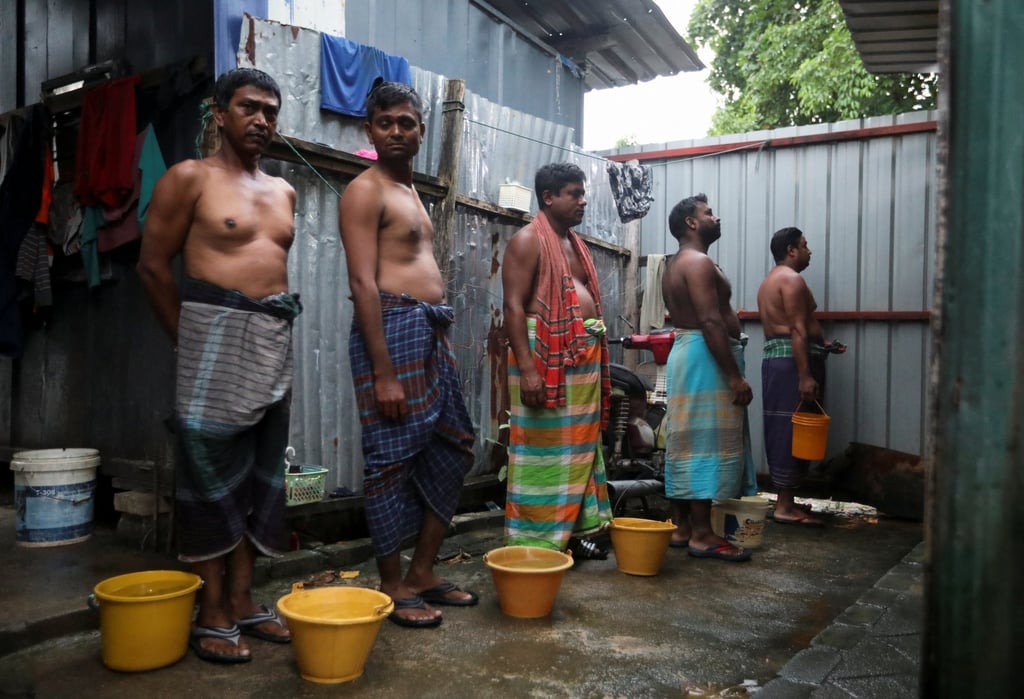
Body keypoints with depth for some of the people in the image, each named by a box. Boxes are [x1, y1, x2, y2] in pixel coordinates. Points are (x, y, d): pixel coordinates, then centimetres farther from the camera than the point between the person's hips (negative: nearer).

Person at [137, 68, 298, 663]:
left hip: (276, 340, 7)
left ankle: (243, 600, 20)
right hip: (218, 332, -6)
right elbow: (154, 266, -4)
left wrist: (270, 330, 11)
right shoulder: (191, 178, -2)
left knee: (261, 474, 9)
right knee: (213, 474, -1)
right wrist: (191, 339, -2)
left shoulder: (284, 192, 16)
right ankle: (213, 614, 9)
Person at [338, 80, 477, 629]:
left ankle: (423, 571, 24)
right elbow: (363, 283, -15)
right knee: (393, 459, -2)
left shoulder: (410, 193, 22)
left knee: (452, 451, 13)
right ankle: (392, 587, 12)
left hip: (432, 331, 10)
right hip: (392, 327, -10)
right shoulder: (366, 191, -6)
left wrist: (441, 340, 18)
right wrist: (383, 373, -21)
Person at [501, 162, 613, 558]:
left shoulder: (575, 244, 20)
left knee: (579, 449, 12)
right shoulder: (528, 240, -6)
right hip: (545, 357, -9)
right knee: (543, 451, -4)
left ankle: (573, 530, 22)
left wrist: (597, 363, 17)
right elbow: (513, 306, -14)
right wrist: (527, 367, -23)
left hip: (583, 359, 9)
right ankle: (536, 541, 3)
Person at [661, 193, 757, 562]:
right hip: (705, 358, -11)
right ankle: (702, 535, -5)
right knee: (707, 445, -9)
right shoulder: (698, 262, -13)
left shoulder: (676, 264, 21)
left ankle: (681, 527, 15)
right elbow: (710, 322, -22)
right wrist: (735, 375, -23)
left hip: (686, 354, 11)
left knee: (687, 445, 10)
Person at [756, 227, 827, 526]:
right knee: (792, 431, -8)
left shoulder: (769, 281, 22)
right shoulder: (792, 279, -10)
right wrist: (805, 375, -23)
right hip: (793, 361, -10)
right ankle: (785, 506, -6)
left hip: (774, 357, 10)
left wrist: (819, 343, 29)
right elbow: (797, 330, -19)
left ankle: (785, 500, 15)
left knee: (783, 430, 10)